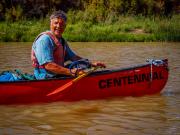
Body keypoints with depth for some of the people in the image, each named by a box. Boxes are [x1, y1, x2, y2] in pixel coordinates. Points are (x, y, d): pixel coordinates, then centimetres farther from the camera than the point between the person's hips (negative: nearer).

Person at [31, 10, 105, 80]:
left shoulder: (62, 41, 17)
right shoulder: (44, 39, -15)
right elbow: (48, 65, -23)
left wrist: (92, 64, 13)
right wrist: (71, 72, -28)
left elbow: (73, 57, 24)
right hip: (45, 79, -10)